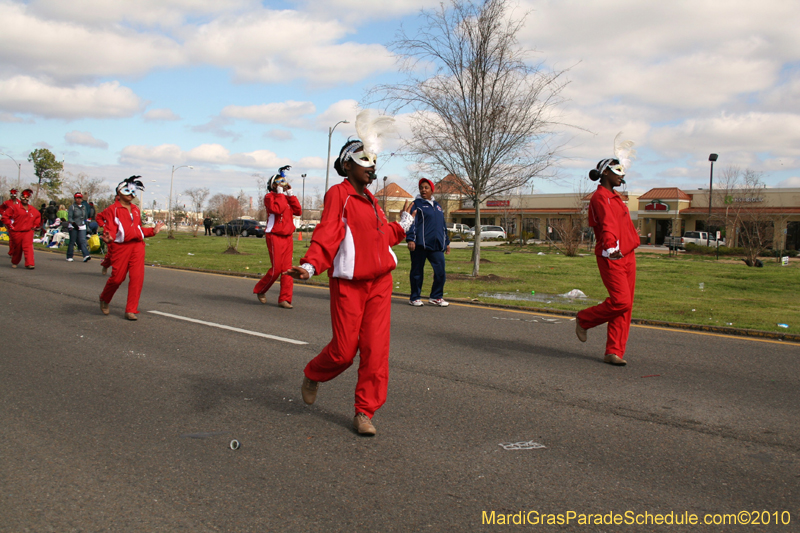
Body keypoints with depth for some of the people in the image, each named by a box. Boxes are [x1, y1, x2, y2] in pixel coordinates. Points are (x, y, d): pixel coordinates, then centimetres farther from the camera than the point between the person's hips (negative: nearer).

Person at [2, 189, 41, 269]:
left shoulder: (33, 209, 9)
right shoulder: (14, 207, -5)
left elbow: (38, 217, 27)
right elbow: (5, 216, -5)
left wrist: (35, 225, 16)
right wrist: (10, 226, -8)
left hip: (28, 231, 2)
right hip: (16, 232, -2)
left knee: (28, 247, -13)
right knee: (17, 248, 9)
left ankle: (30, 264, -20)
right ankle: (14, 262, 32)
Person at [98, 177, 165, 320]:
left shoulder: (135, 209, 20)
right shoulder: (112, 209, 2)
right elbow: (110, 229, -8)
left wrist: (153, 230, 18)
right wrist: (108, 238, -28)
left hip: (138, 246, 5)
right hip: (121, 246, -5)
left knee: (137, 277, -5)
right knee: (117, 277, -2)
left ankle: (131, 310, 2)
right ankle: (104, 299, 29)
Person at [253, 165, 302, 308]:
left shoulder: (287, 198, 18)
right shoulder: (269, 197, -2)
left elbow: (298, 211, 4)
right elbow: (277, 209, -22)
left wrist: (291, 194, 2)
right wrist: (280, 193, -12)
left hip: (288, 237, 7)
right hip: (275, 236, -6)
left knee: (287, 269, 2)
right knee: (276, 268, -7)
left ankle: (284, 299, 4)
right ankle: (260, 290, 16)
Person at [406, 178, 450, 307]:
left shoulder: (437, 206, 21)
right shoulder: (417, 204, 2)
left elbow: (443, 225, 26)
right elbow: (411, 223, -7)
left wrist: (447, 242, 24)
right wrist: (410, 239, -18)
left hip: (436, 245, 5)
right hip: (420, 244, -5)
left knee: (440, 271, -3)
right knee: (417, 272, 1)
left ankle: (436, 297, 10)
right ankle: (414, 298, 12)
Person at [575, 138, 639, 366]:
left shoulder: (614, 197, 18)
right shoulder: (600, 197, -11)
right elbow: (607, 224, -30)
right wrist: (611, 247, -44)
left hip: (627, 256, 9)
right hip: (611, 256, -9)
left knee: (626, 306, 4)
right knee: (620, 302, -17)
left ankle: (614, 352, 7)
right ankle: (583, 320, 9)